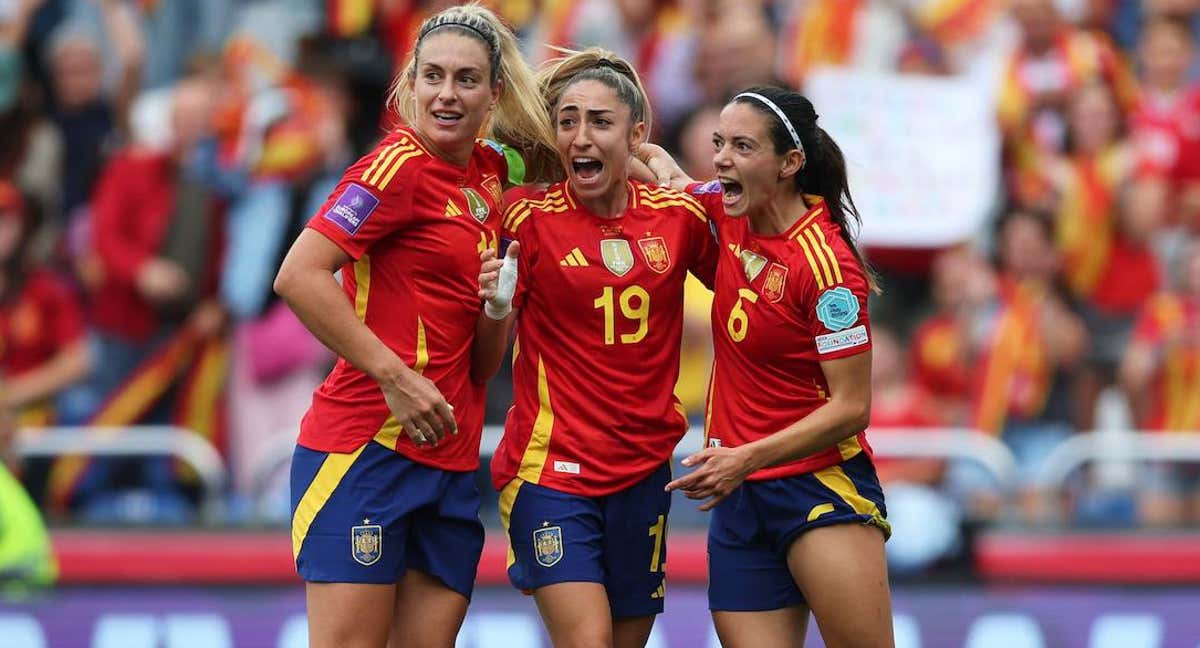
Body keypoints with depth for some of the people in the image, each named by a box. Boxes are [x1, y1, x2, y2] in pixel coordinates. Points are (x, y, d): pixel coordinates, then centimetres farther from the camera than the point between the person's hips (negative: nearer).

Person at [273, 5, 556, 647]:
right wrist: (395, 377, -17)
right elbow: (298, 277, -17)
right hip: (368, 443, -7)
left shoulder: (491, 172, 13)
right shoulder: (400, 165, -9)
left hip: (452, 456, 8)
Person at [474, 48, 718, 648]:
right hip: (551, 467, -4)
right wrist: (497, 309, -23)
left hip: (643, 472, 4)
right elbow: (484, 364, -3)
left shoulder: (680, 215, 1)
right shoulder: (528, 220, -7)